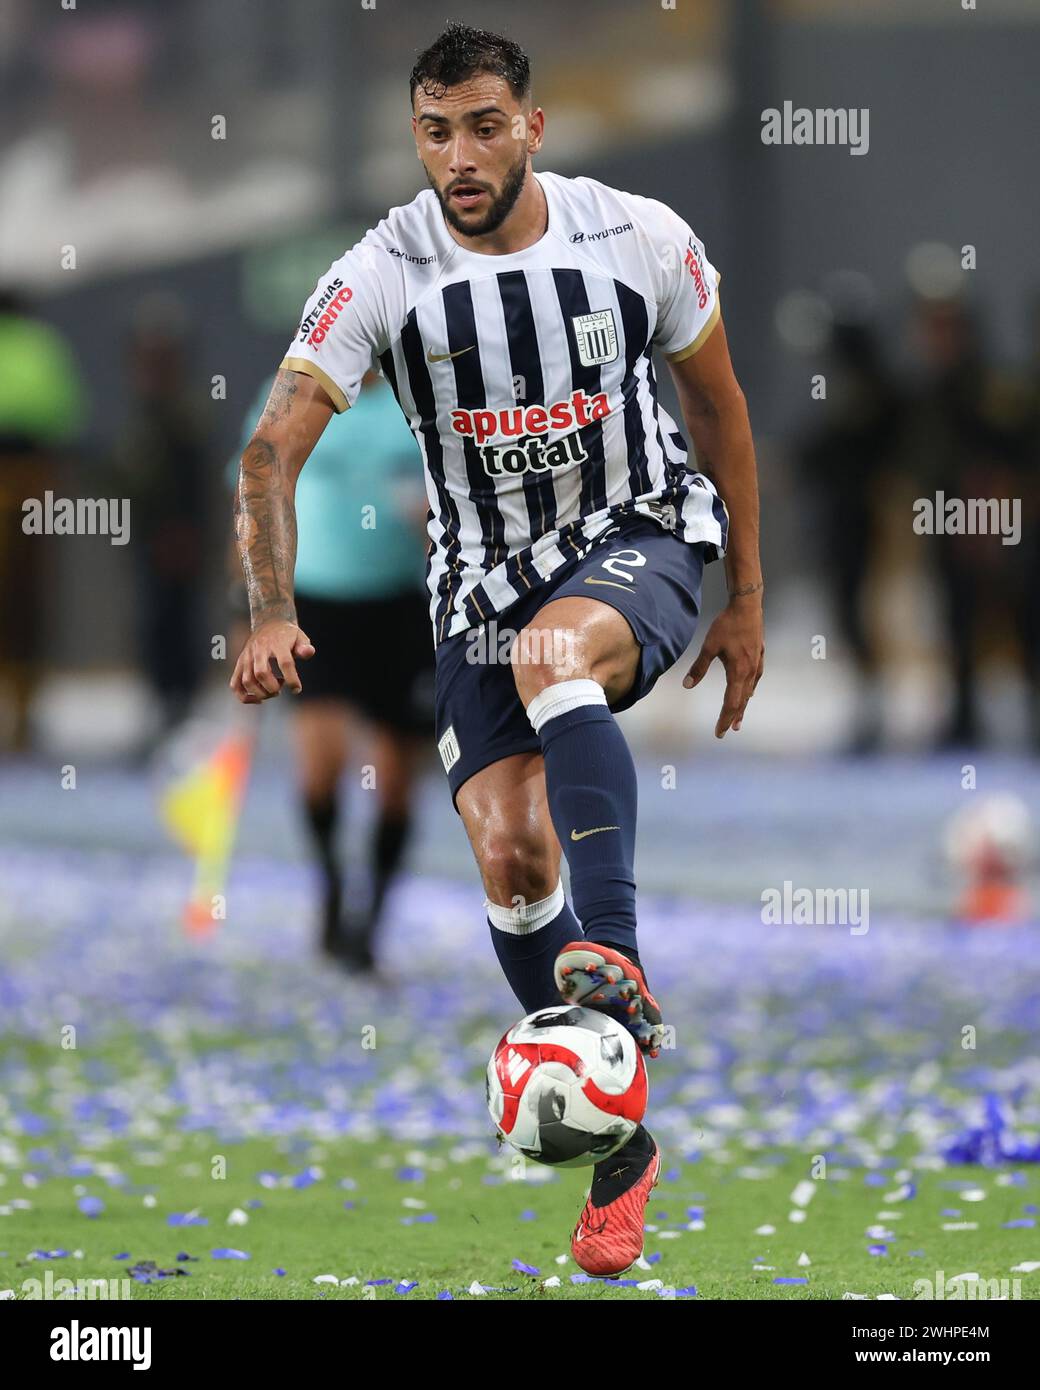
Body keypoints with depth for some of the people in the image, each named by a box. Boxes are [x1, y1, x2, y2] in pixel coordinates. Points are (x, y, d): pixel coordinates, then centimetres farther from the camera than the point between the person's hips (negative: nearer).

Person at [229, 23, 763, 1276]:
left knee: (551, 649, -36)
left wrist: (746, 599, 10)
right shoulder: (382, 277, -13)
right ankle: (618, 1143, 3)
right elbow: (272, 451, -19)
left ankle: (611, 954, -43)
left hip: (640, 539, -2)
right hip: (484, 582, 2)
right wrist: (272, 614, -36)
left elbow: (717, 404, 6)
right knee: (509, 858, -10)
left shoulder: (640, 240, -10)